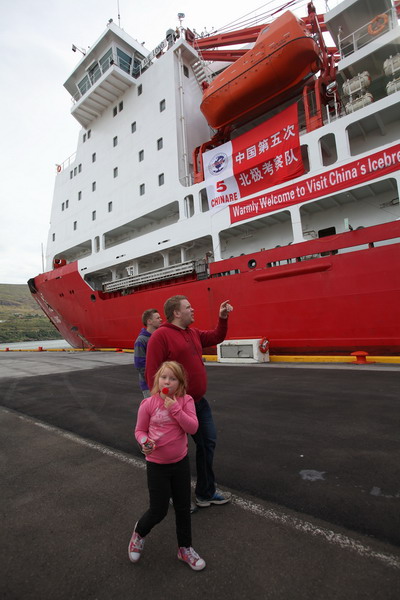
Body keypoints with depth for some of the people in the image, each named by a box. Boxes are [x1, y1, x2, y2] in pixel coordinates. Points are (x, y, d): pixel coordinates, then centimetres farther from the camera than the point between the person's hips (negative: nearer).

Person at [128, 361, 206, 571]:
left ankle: (185, 549, 43)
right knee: (158, 511, 11)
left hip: (181, 462, 3)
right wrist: (144, 441, -25)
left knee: (183, 508, 18)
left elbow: (193, 428, -21)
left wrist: (175, 408, -29)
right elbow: (140, 430, -4)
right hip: (157, 465, -2)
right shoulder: (148, 404, -17)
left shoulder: (186, 401, -13)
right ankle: (139, 532, 45)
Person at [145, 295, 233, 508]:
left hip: (198, 402, 9)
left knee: (207, 442, 18)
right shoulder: (161, 335, -19)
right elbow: (152, 373, -21)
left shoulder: (193, 333, 8)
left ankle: (206, 493, 40)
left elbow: (216, 337, 22)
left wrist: (222, 318, 7)